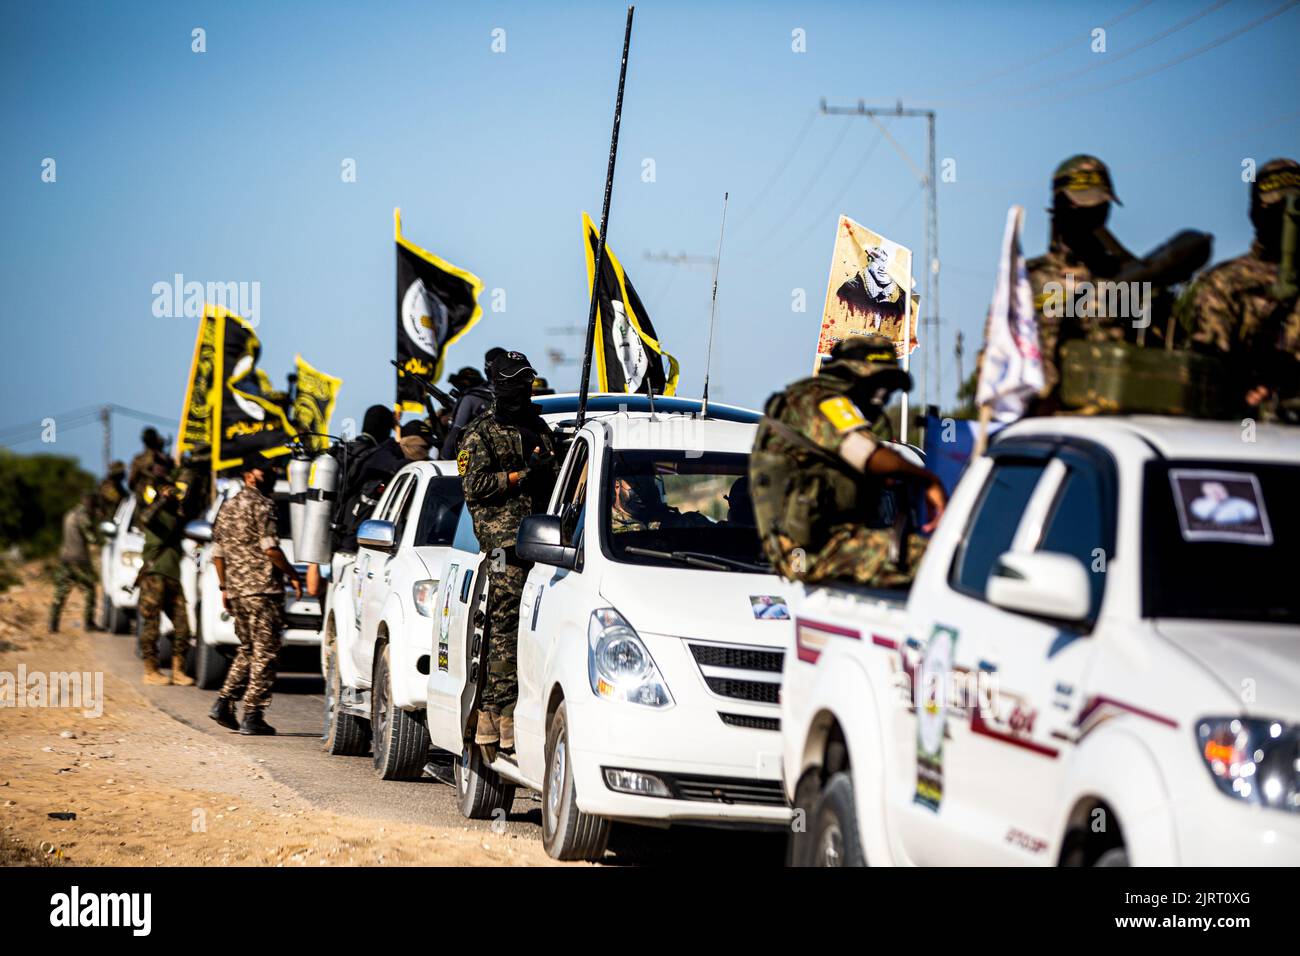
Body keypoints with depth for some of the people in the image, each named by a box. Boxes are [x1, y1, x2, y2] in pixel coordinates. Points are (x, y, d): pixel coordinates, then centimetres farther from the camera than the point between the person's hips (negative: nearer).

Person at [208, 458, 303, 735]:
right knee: (264, 653, -2)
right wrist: (293, 575, -6)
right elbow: (270, 548, -17)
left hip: (236, 589, 8)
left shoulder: (227, 507, 17)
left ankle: (224, 702, 8)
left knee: (248, 650, 18)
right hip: (263, 588, -8)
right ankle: (252, 716, -4)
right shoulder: (262, 505, -8)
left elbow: (218, 552, 17)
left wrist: (224, 587, 22)